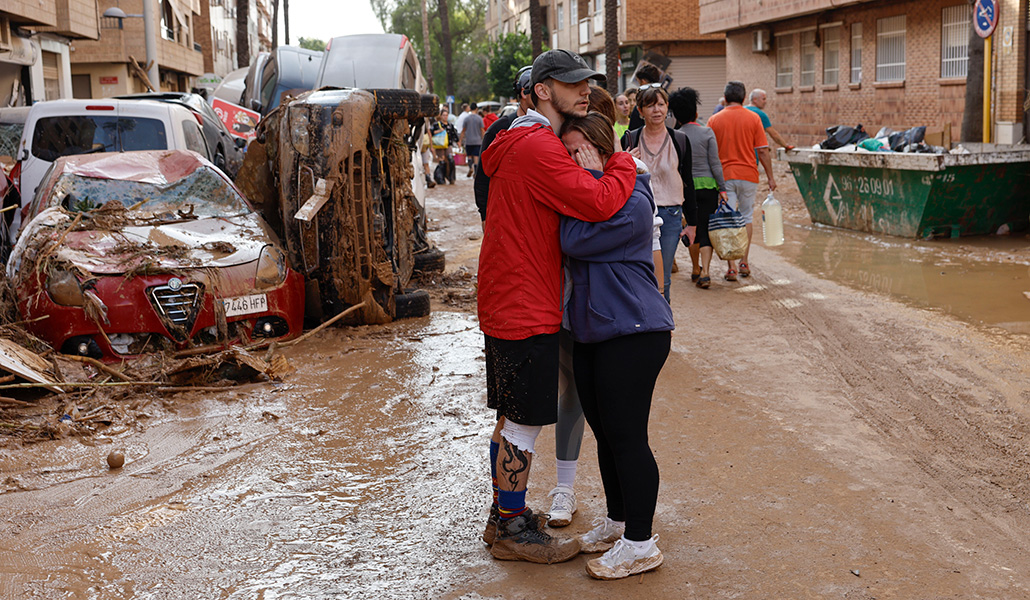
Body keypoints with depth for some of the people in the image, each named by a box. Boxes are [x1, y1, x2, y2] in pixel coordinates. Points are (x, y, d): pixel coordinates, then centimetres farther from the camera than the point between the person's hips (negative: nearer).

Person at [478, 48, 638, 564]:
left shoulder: (525, 144, 17)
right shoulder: (538, 148, -18)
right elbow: (599, 204, -25)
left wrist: (588, 171, 4)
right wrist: (623, 163, -9)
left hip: (510, 304, 11)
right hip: (526, 309, -11)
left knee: (512, 419, 18)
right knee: (523, 423, 0)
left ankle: (504, 516, 30)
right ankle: (512, 531, 12)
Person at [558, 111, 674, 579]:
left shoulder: (632, 203, -14)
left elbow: (575, 242, -21)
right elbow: (566, 247, 11)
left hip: (634, 333, -9)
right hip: (590, 331, 9)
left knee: (626, 436, -5)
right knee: (604, 433, 16)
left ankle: (640, 542, 6)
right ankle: (617, 521, 32)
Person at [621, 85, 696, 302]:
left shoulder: (680, 141, 5)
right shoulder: (629, 140, 2)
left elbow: (688, 183, 10)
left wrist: (691, 222, 9)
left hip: (670, 215, 1)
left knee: (663, 280, 5)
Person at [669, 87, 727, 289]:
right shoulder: (707, 133, -5)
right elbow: (715, 163, -5)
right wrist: (722, 188, 1)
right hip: (708, 185, -1)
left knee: (692, 228, 15)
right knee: (706, 229, 1)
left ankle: (696, 270, 24)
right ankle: (705, 272, -12)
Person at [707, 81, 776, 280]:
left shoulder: (714, 120, 0)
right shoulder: (753, 118, -1)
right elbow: (762, 151, -2)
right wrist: (770, 177, 6)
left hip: (724, 175, 0)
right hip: (748, 174, 1)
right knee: (746, 218, 15)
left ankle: (731, 267, -5)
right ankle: (744, 263, 18)